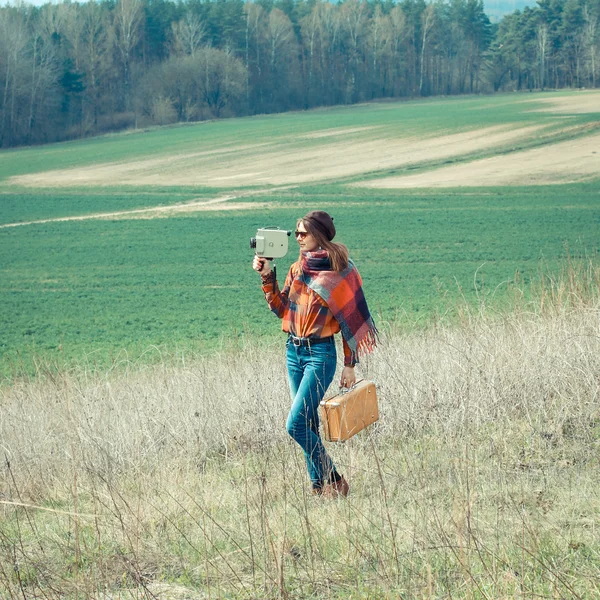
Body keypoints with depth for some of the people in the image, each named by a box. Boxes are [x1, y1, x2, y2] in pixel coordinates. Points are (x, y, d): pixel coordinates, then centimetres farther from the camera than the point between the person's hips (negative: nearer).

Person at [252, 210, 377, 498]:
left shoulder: (340, 271, -9)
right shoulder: (297, 268, 10)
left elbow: (351, 318, -7)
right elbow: (280, 309, 9)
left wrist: (349, 365, -9)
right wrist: (267, 276, -3)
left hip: (320, 353, -7)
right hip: (294, 351, 7)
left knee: (295, 425, -14)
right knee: (308, 423, 10)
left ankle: (334, 480, -3)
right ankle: (318, 485, 17)